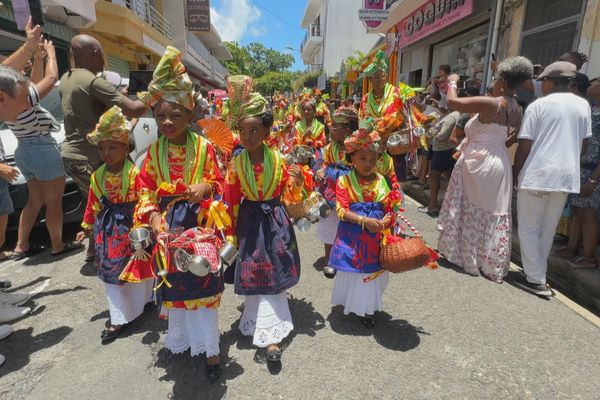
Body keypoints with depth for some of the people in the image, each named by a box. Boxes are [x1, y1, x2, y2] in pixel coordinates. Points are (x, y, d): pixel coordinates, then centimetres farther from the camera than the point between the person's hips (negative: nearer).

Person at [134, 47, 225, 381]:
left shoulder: (204, 147, -7)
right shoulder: (154, 150, 0)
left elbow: (218, 183, -1)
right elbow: (146, 190, 1)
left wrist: (206, 187, -22)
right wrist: (153, 216, -14)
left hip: (200, 224, -2)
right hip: (168, 226, 3)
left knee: (203, 283, 4)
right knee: (174, 283, 15)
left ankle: (210, 348, 21)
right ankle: (181, 339, 40)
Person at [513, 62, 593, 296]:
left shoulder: (538, 105, -6)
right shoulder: (583, 106, 10)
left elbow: (524, 145, -9)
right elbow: (582, 143, 13)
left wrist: (515, 172, 1)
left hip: (537, 174, -5)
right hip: (567, 175, 6)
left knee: (528, 229, 3)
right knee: (547, 230, 15)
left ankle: (536, 280, 3)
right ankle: (538, 273, 24)